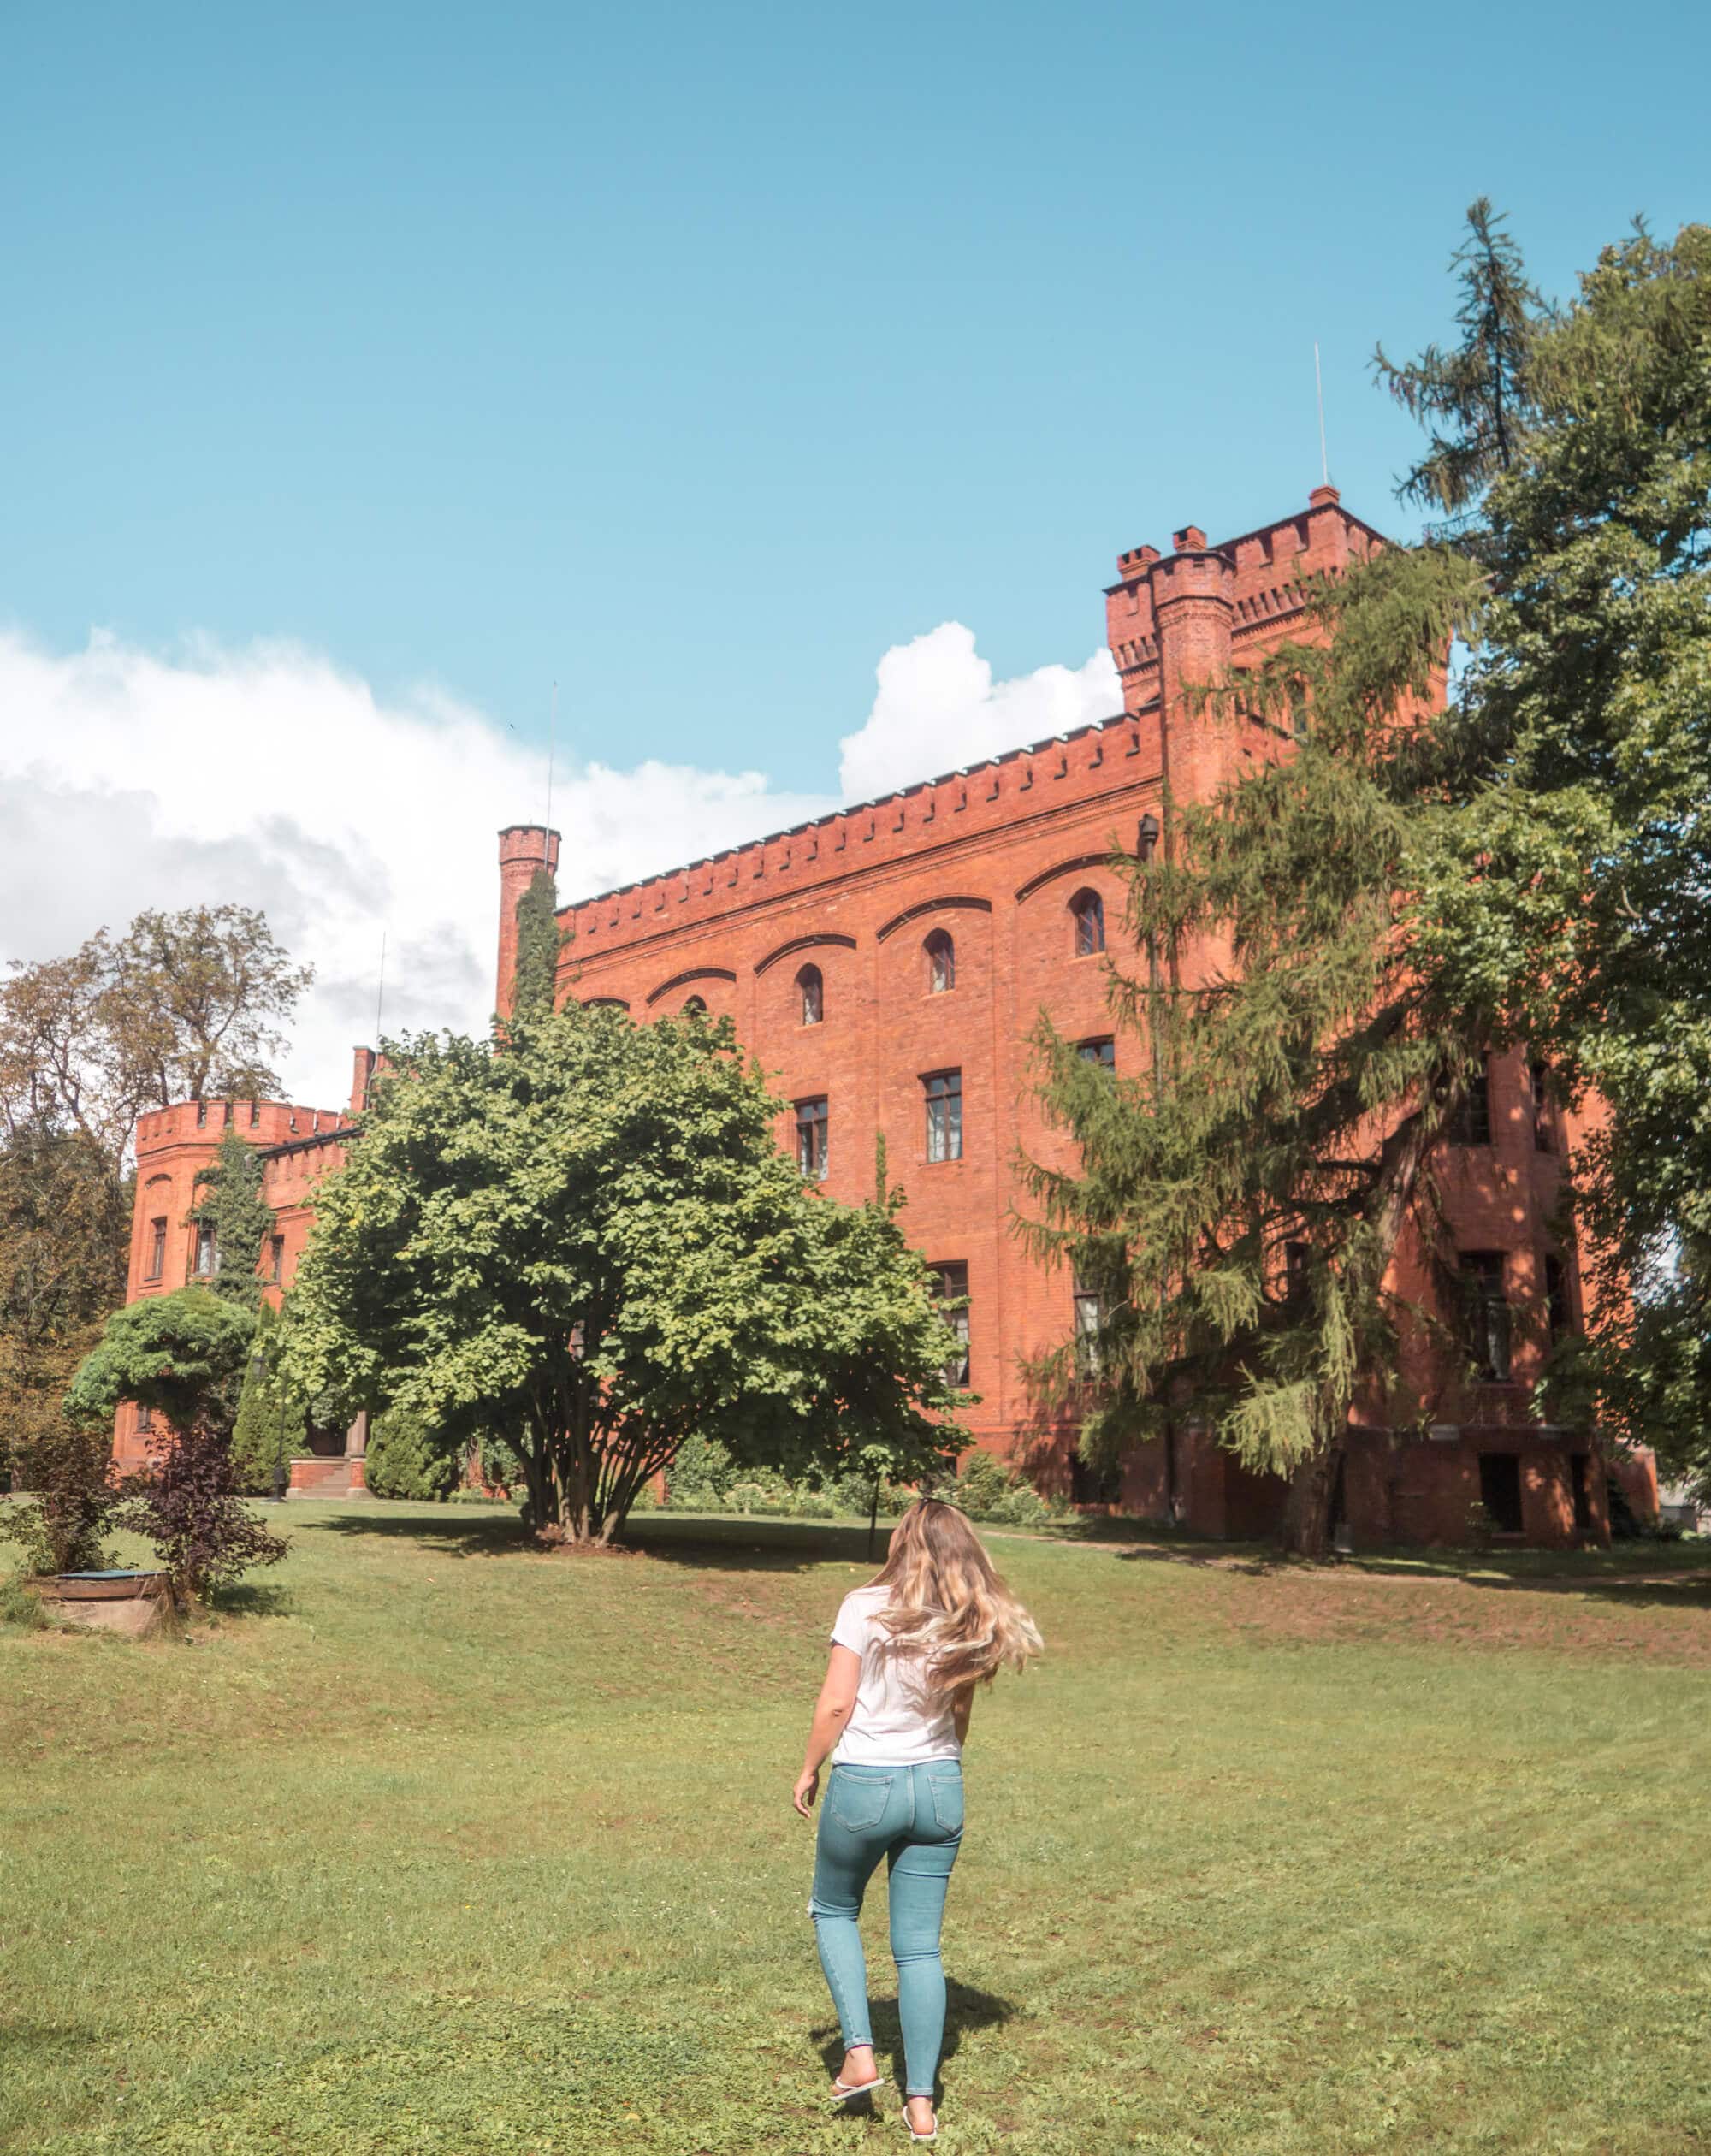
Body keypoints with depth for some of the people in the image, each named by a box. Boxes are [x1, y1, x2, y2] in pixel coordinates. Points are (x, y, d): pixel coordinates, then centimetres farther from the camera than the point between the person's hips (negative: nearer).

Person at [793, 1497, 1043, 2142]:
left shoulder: (867, 1607, -14)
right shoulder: (973, 1627, 1)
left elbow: (835, 1705, -13)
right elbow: (958, 1720, 8)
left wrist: (809, 1771, 0)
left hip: (864, 1784, -4)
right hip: (939, 1786, 4)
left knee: (834, 1910, 22)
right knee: (920, 1946, 11)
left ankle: (859, 2053, 11)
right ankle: (921, 2104, 13)